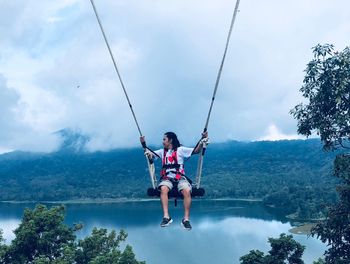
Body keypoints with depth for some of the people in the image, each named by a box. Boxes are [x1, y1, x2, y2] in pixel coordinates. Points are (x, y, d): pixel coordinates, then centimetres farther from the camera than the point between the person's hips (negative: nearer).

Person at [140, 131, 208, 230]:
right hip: (167, 178, 2)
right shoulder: (162, 152, 22)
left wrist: (202, 141, -13)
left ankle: (186, 219, -26)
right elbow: (149, 154, 24)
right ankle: (166, 217, -39)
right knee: (163, 189, -33)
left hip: (180, 178, -2)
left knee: (187, 191, -32)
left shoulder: (180, 150, 10)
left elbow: (196, 151, 2)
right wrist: (144, 144, 9)